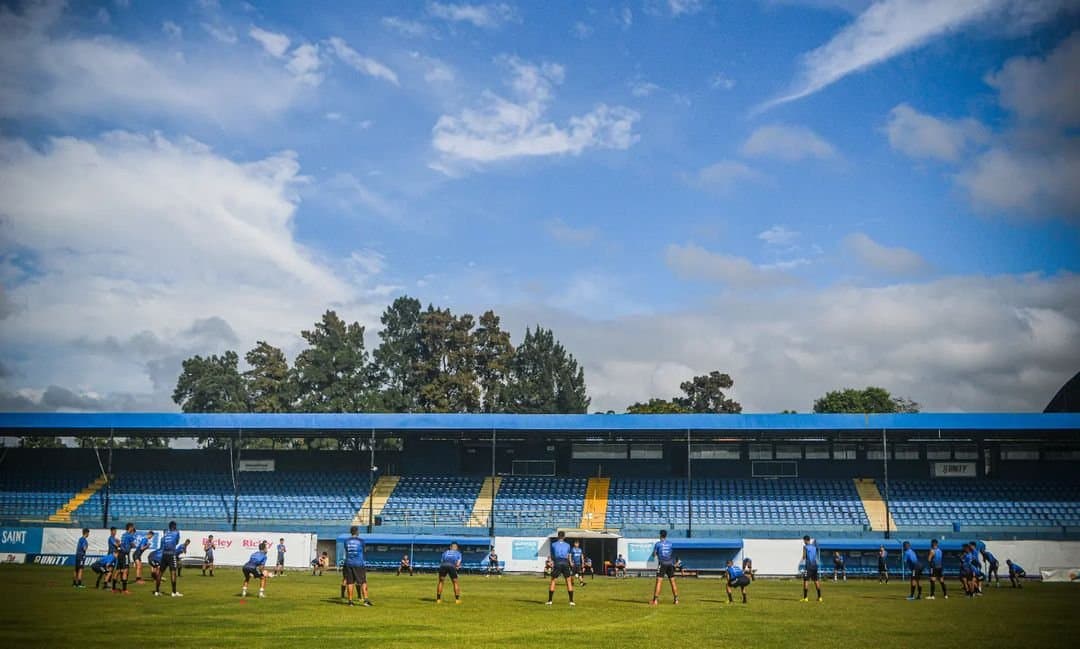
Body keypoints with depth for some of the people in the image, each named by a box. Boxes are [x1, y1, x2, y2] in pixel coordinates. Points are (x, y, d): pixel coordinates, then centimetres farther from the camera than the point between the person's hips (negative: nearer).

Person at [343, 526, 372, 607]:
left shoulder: (346, 541, 4)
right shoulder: (361, 541, -3)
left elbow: (346, 551, 11)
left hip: (349, 563, 3)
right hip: (358, 563, -3)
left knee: (350, 582, 6)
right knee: (363, 582, 0)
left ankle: (350, 601, 6)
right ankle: (366, 600, -9)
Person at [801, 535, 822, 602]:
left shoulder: (805, 547, -7)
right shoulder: (814, 547, 12)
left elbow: (804, 557, -9)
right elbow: (816, 556, 15)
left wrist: (803, 558, 11)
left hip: (808, 566, -6)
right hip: (814, 565, 6)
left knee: (806, 580, -5)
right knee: (816, 581, 11)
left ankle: (805, 597, -10)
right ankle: (819, 597, 11)